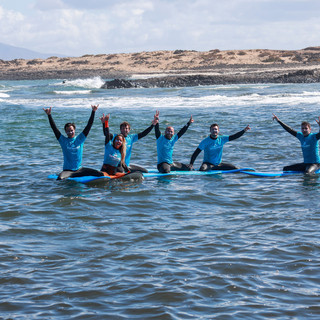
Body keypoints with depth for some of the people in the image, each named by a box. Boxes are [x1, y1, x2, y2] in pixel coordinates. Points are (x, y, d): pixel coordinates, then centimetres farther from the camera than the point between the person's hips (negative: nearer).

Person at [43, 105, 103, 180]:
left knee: (100, 174, -13)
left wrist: (93, 112, -4)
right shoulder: (63, 140, 2)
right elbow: (54, 127, -5)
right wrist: (49, 115, -15)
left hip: (79, 169, 4)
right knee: (60, 179, -37)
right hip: (67, 170, -4)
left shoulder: (79, 139, 6)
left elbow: (89, 126, 3)